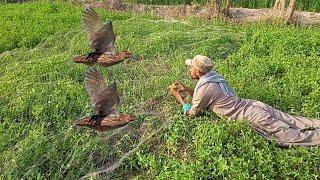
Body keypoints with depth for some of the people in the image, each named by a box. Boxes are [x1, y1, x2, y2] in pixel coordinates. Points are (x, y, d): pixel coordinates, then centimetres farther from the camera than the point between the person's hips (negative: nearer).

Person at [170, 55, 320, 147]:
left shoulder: (205, 88, -17)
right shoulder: (213, 76, 10)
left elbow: (192, 113, -2)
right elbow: (201, 97, 29)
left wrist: (178, 96, 5)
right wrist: (186, 89, 20)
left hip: (252, 117, -8)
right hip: (254, 106, 8)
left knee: (291, 136, -4)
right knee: (293, 122, 13)